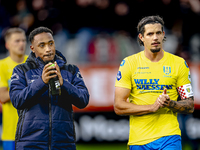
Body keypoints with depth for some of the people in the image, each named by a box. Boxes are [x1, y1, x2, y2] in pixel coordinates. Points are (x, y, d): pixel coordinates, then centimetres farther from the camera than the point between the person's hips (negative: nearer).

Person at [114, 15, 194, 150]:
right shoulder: (129, 64, 3)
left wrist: (170, 104, -14)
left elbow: (190, 106, 7)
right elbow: (118, 107, -2)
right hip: (138, 139, 1)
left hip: (169, 138, -1)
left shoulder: (179, 64, 6)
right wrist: (152, 107, -13)